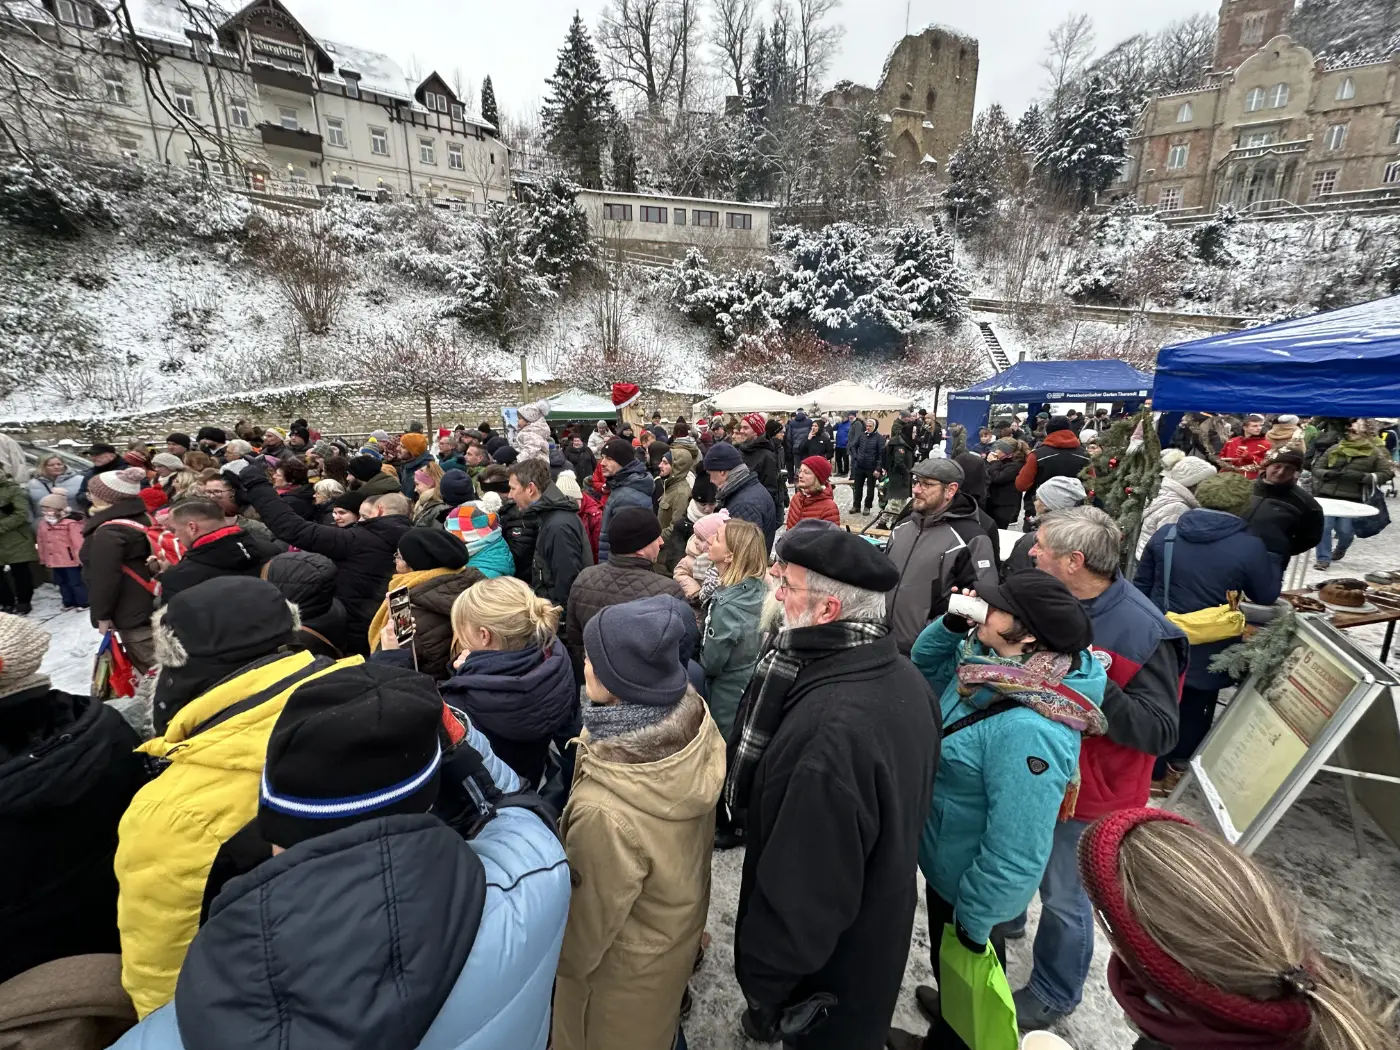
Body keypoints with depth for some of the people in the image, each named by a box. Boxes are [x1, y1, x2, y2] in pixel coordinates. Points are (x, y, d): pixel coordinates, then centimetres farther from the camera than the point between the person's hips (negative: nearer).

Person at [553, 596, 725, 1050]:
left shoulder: (607, 810, -44)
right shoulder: (694, 720, -25)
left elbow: (592, 919, -23)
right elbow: (701, 833, -6)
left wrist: (563, 962, -3)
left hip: (631, 965, -5)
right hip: (681, 920, 5)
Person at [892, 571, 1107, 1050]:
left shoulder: (1029, 730, -39)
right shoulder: (988, 662, -13)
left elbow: (1015, 852, -32)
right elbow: (925, 664, 6)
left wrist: (974, 920, -18)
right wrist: (952, 623, -14)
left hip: (967, 879, -7)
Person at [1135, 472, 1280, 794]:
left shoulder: (1165, 534, -5)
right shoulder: (1250, 546, -14)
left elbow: (1141, 585, 0)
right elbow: (1267, 596, 0)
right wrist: (1268, 563, 16)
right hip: (1206, 650, -2)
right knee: (1194, 710, 18)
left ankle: (1152, 771, 30)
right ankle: (1177, 768, 32)